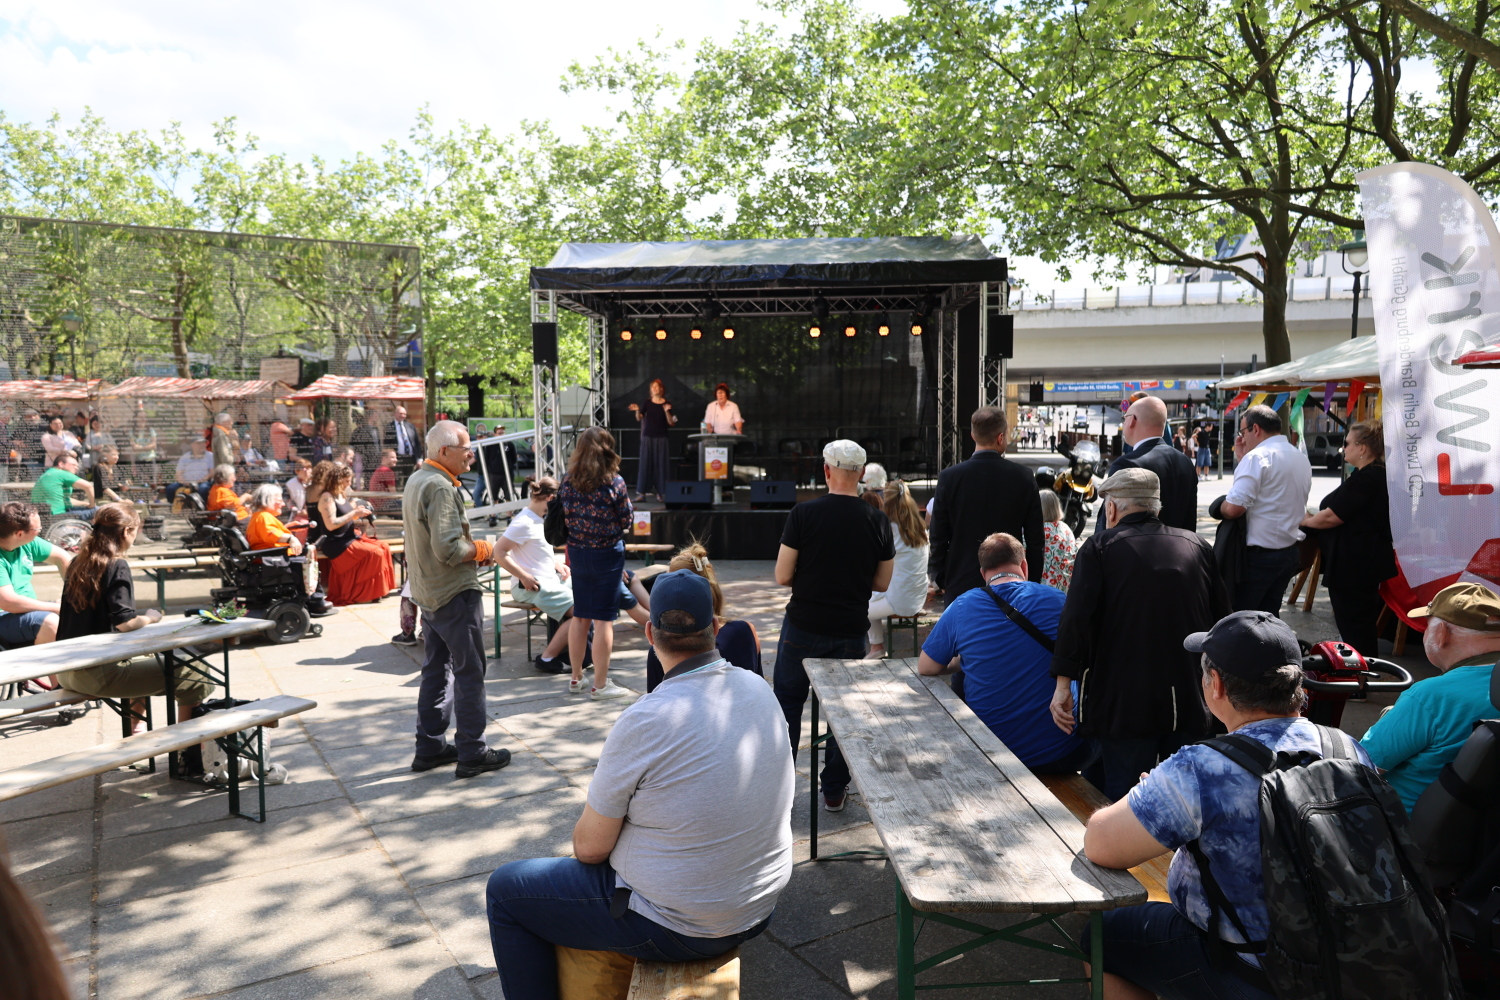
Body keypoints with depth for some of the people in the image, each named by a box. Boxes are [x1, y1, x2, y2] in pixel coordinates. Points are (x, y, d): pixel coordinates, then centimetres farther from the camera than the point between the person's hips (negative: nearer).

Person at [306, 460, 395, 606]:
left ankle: (378, 590, -4)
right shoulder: (327, 497, -14)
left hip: (348, 537, 9)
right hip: (334, 544, -9)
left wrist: (358, 513, 0)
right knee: (374, 553, -21)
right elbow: (331, 525, -22)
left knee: (383, 547, -5)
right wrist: (353, 514, -19)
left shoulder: (341, 495, 14)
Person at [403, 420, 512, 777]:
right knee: (470, 672, 0)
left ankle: (429, 747, 25)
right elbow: (448, 549, -27)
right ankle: (472, 753, 7)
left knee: (436, 670, 17)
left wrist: (471, 548, 10)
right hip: (455, 593, -10)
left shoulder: (416, 480, 12)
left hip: (427, 593, 10)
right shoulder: (440, 487, -20)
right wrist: (482, 550, -10)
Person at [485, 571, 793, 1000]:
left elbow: (589, 847, -16)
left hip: (676, 927, -7)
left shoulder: (644, 722, -27)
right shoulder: (761, 691, -6)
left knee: (505, 890, 9)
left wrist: (586, 839, 7)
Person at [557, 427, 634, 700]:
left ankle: (576, 678, 25)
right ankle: (600, 684, 8)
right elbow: (626, 521, -8)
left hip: (577, 553, 5)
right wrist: (629, 509, 11)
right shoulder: (614, 482, -15)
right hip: (607, 554, -5)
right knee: (603, 619, 2)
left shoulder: (567, 482, -2)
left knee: (580, 617, 15)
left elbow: (563, 517, 5)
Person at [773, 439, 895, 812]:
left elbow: (783, 576, -9)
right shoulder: (878, 521, -3)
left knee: (788, 705, 13)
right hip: (851, 631, 2)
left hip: (803, 628, -2)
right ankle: (834, 791, 23)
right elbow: (882, 583, 5)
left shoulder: (804, 513, -11)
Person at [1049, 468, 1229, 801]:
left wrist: (1063, 683, -10)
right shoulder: (1197, 546, 10)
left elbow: (1076, 618, -14)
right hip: (1189, 702, 5)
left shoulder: (1098, 548, -4)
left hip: (1123, 702, -4)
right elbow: (1222, 620, 13)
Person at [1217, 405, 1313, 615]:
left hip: (1258, 554, -8)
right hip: (1289, 552, 8)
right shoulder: (1302, 459, 11)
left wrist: (1219, 507, -2)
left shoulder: (1257, 457, -15)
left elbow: (1233, 509, -24)